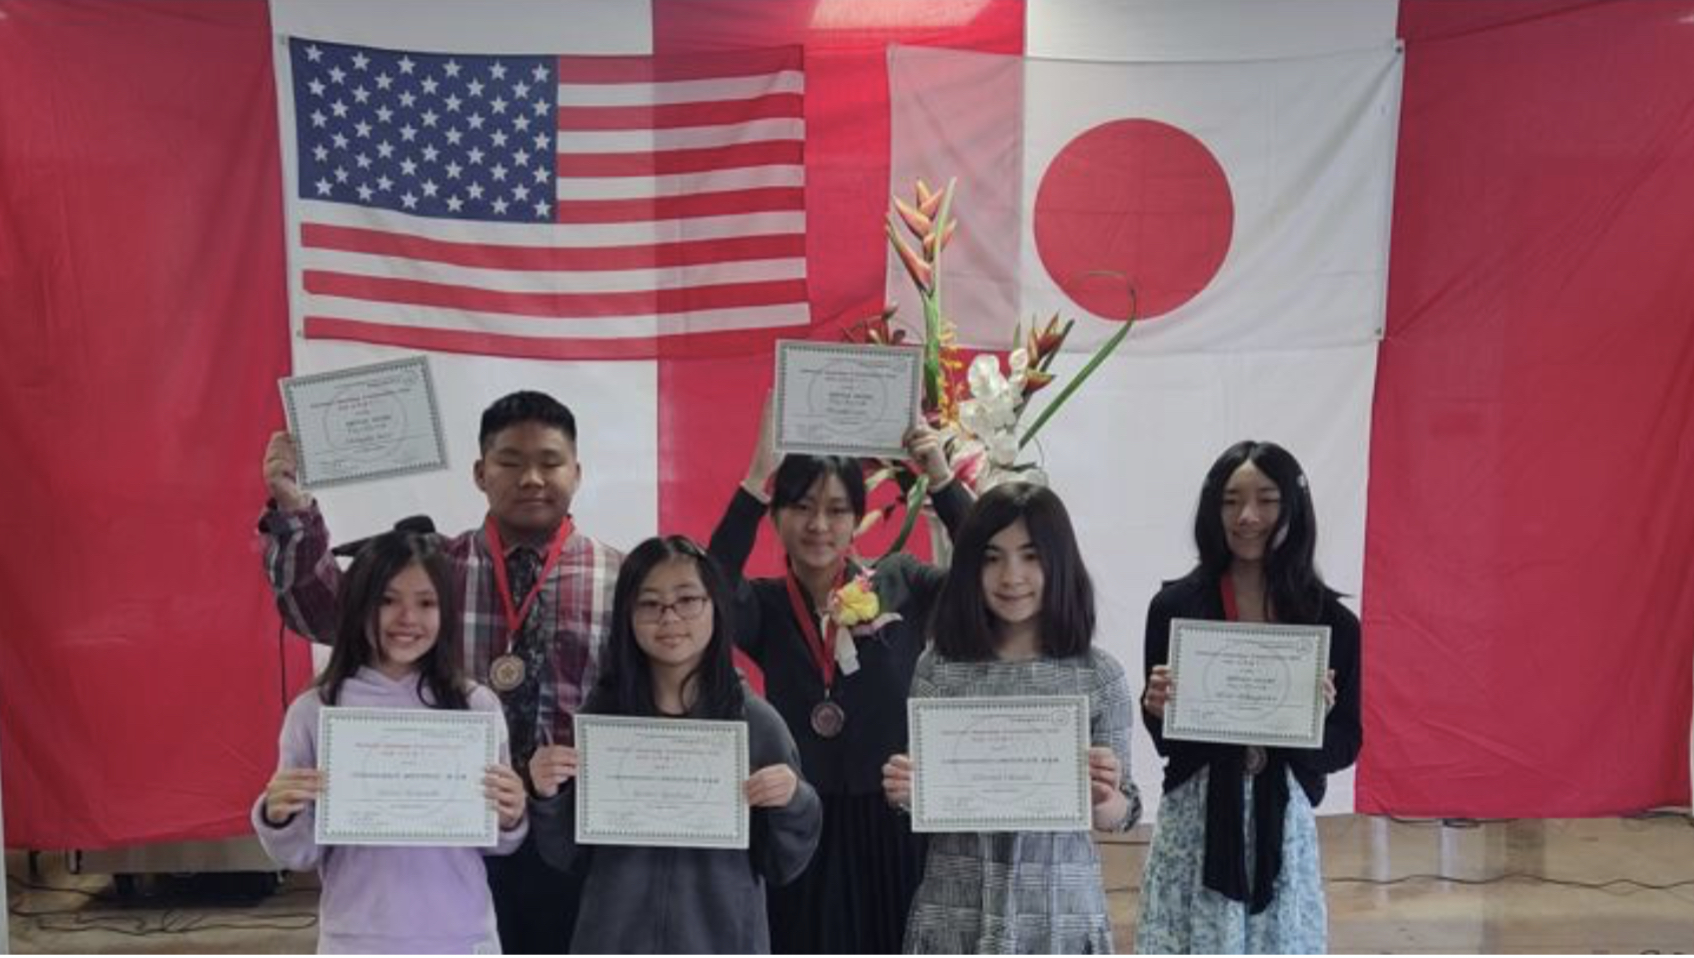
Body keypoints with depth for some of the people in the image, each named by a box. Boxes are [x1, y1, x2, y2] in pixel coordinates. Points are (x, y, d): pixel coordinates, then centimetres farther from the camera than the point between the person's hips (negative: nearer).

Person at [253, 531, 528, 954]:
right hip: (356, 944, 0)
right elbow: (300, 855, 1)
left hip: (461, 942, 1)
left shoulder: (476, 704, -2)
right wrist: (277, 816, -19)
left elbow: (494, 843, 5)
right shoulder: (314, 711, -4)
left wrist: (509, 820, -16)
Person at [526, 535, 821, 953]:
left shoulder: (756, 721, -4)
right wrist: (548, 796, -15)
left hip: (720, 943, -1)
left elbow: (781, 867, 2)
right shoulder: (601, 710, -2)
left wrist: (793, 802, -16)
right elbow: (566, 856, 3)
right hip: (614, 942, 1)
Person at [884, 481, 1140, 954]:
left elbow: (1118, 816, 1)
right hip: (954, 912, 1)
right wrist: (907, 793, -16)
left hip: (1060, 911, 0)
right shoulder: (938, 667, -3)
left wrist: (1102, 799, -20)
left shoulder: (1099, 674, -4)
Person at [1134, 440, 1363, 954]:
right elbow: (1164, 739, 4)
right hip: (1194, 820, -1)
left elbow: (1345, 747, 3)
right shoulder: (1174, 606, -3)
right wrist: (1157, 709, -17)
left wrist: (1315, 718, -17)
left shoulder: (1331, 621, -1)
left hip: (1282, 823, 1)